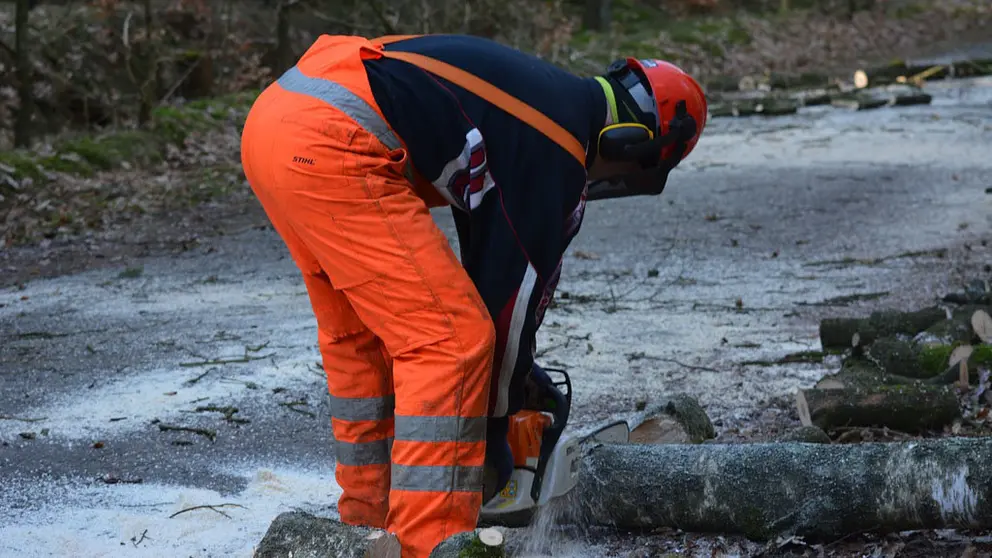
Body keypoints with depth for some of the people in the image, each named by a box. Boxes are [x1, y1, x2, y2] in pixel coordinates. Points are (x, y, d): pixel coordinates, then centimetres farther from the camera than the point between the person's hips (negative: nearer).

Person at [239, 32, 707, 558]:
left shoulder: (543, 95, 26)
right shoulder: (559, 156, -1)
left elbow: (490, 249, 36)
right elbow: (518, 282, 5)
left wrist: (513, 362, 41)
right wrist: (494, 428, 16)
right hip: (331, 145, -10)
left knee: (363, 334, 23)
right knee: (451, 339, -3)